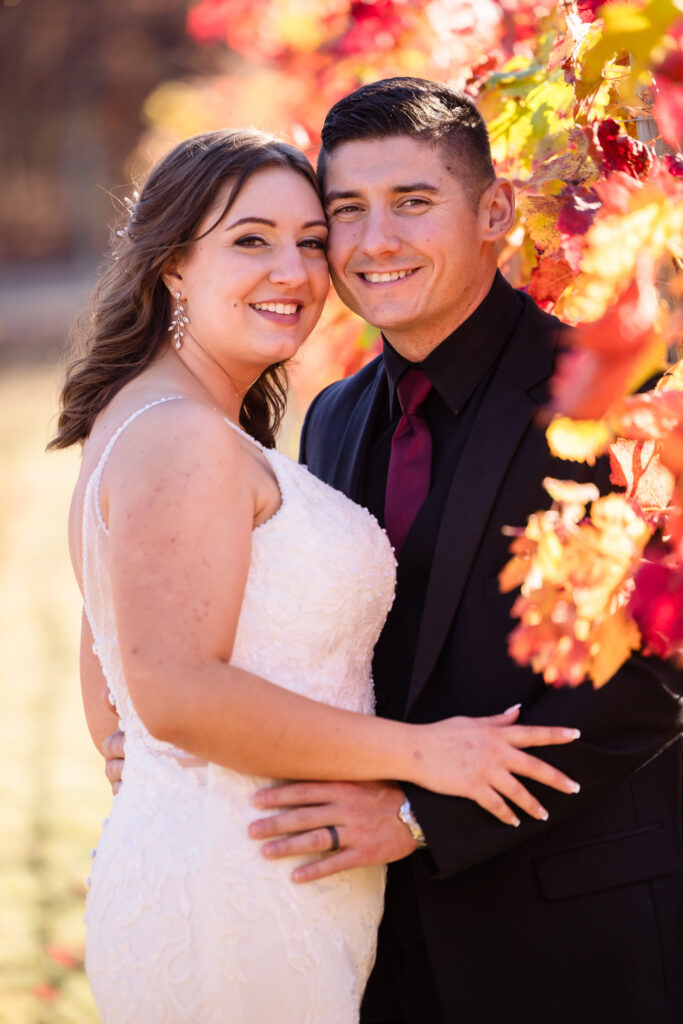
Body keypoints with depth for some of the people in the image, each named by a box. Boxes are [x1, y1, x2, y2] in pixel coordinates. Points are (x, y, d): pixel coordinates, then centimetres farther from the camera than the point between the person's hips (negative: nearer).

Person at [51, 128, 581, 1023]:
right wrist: (416, 751, -18)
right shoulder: (185, 439, -17)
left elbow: (109, 686, 20)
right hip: (226, 901, -10)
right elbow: (176, 692, -25)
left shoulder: (135, 425, 15)